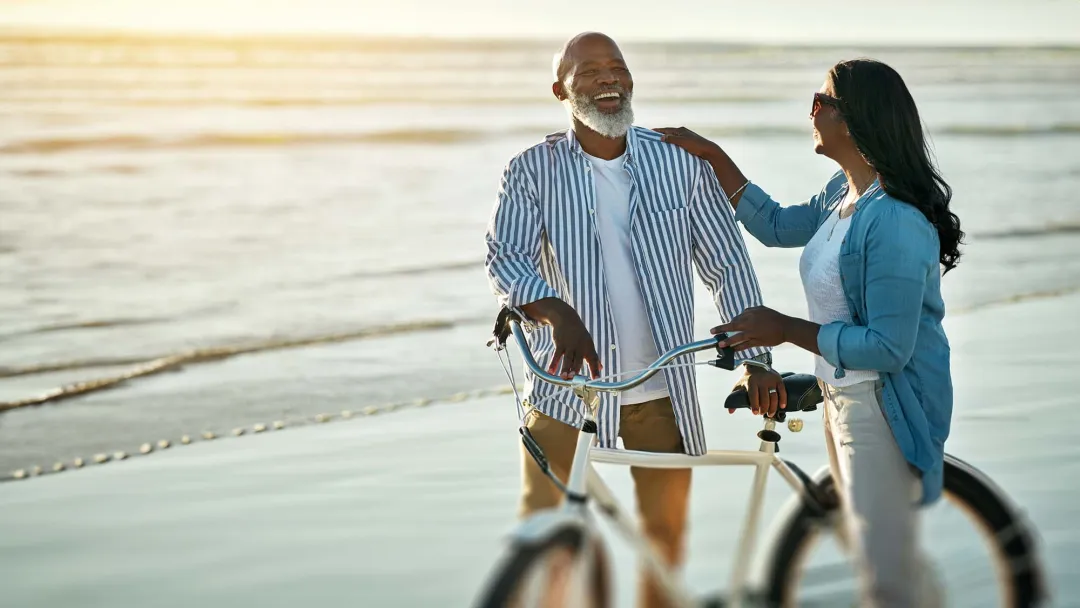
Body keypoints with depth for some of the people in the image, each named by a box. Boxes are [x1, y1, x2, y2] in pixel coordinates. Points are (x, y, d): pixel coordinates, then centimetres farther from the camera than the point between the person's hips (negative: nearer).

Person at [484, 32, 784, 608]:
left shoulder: (680, 162, 1)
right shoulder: (533, 170, -3)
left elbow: (728, 266, 3)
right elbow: (506, 257, -17)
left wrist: (755, 359, -7)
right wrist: (558, 312, -37)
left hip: (659, 389, 2)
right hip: (565, 382, -1)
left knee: (665, 532, 11)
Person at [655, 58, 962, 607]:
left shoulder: (895, 222, -27)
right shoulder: (843, 193, 4)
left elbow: (888, 348, -28)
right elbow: (777, 225, 21)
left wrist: (785, 329, -20)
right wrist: (712, 155, 15)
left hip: (884, 407, -10)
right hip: (841, 397, 10)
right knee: (869, 556, 23)